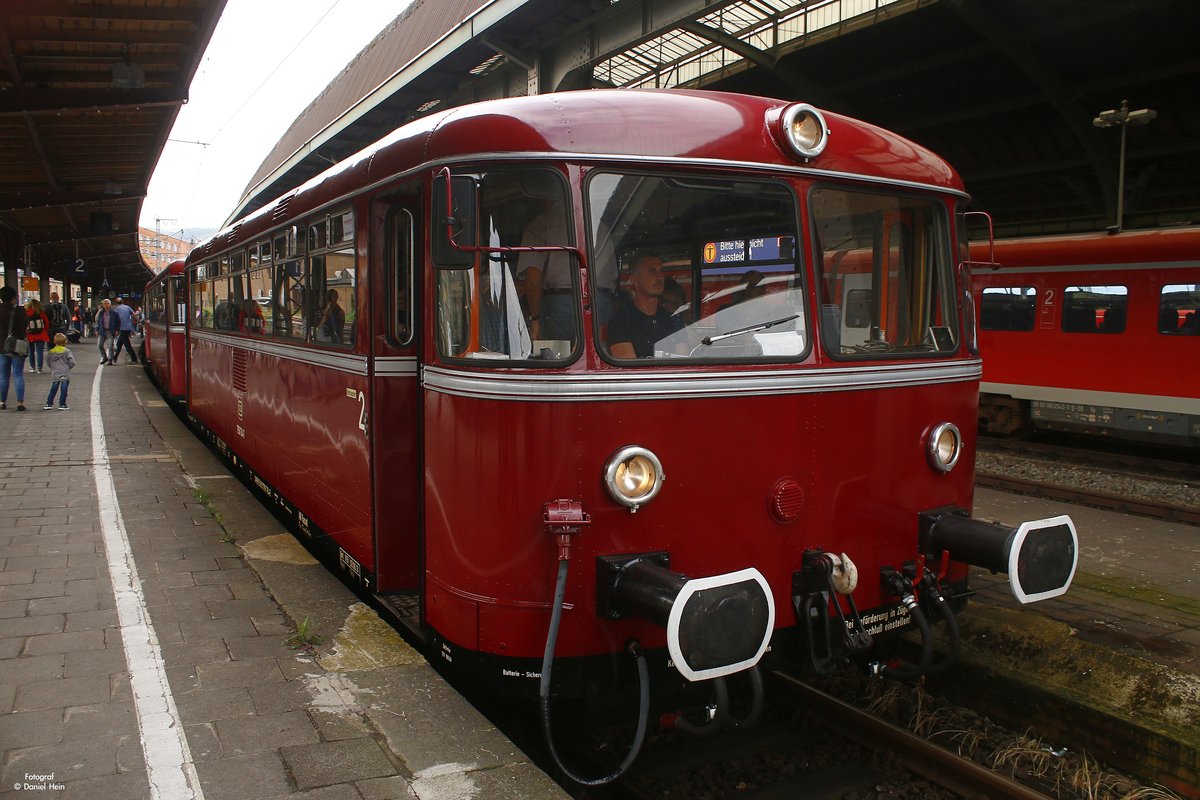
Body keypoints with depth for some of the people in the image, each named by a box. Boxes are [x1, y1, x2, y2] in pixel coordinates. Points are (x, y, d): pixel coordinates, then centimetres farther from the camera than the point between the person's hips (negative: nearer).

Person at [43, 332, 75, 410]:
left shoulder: (51, 352, 3)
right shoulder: (67, 351, -9)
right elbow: (72, 362, -11)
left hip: (54, 374, 4)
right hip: (65, 374, -4)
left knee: (53, 389, 13)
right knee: (64, 389, 2)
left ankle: (49, 404, 14)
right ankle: (62, 404, 3)